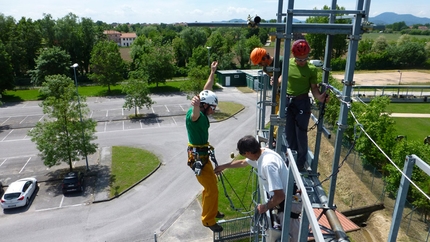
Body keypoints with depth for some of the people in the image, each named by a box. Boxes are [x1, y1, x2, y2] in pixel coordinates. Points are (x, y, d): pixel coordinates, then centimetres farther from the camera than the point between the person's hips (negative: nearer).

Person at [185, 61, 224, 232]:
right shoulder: (195, 113, -24)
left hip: (202, 154, 10)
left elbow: (206, 89, 14)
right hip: (197, 157, -10)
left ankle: (211, 211, 43)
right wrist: (196, 106, -74)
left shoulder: (202, 112, 1)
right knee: (212, 189, -1)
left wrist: (212, 73, 19)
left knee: (210, 184, 23)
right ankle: (208, 220, 17)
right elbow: (194, 115, -52)